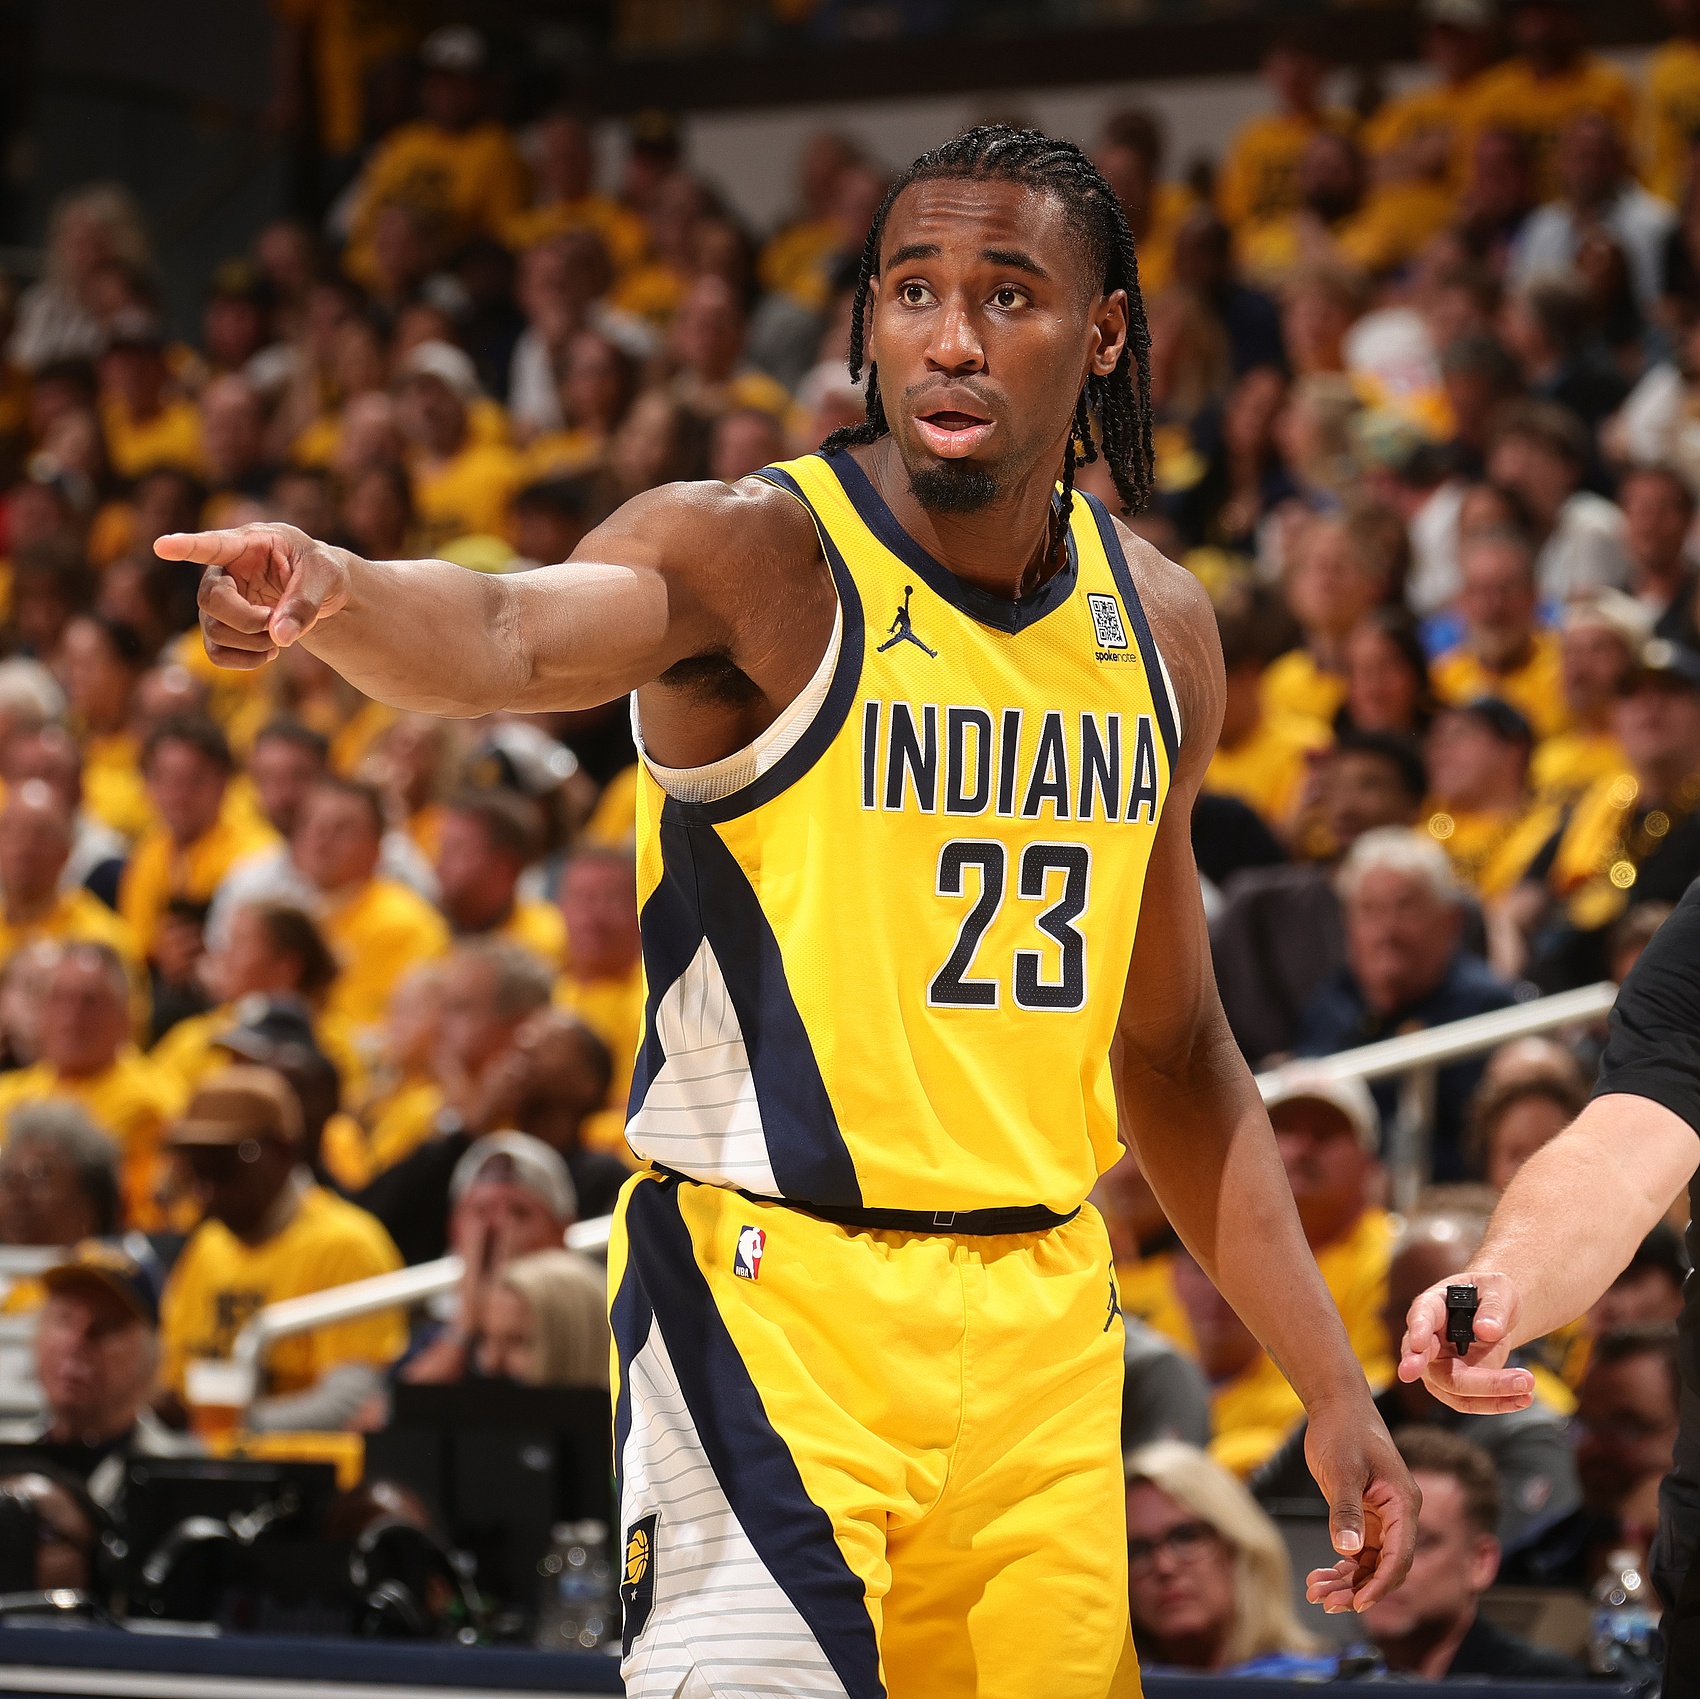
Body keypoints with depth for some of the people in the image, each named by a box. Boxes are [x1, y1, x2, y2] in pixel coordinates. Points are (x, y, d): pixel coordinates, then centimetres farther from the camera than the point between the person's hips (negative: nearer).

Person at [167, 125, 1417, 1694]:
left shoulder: (1160, 624, 8)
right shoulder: (756, 556, -9)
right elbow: (508, 637, -32)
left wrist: (1330, 1384, 15)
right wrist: (331, 592, -55)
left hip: (1038, 1312, 6)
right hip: (772, 1291, -6)